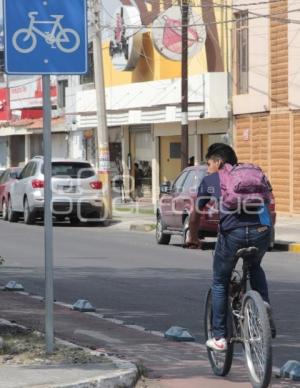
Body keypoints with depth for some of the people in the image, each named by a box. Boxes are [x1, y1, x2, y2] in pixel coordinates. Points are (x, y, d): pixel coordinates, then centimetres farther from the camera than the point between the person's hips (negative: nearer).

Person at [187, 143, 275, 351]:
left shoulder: (210, 180, 19)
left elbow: (196, 215, 22)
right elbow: (269, 203, 26)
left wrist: (193, 238, 39)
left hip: (232, 232, -3)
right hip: (261, 231, 3)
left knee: (220, 283, 18)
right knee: (255, 267, 34)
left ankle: (219, 337, 18)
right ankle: (264, 306, 11)